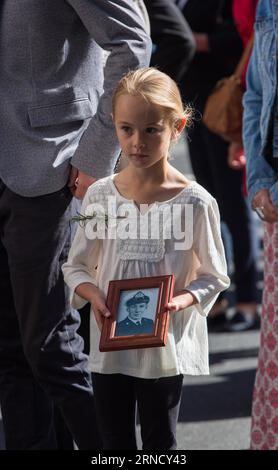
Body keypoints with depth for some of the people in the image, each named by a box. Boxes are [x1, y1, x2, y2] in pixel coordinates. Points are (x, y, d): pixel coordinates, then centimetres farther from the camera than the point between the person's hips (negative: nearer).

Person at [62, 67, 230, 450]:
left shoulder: (195, 202, -10)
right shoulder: (101, 196, -3)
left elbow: (214, 276, -1)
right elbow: (76, 267, 6)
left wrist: (183, 300, -20)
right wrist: (93, 294, -15)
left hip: (167, 347, -2)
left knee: (160, 442, 9)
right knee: (115, 442, 11)